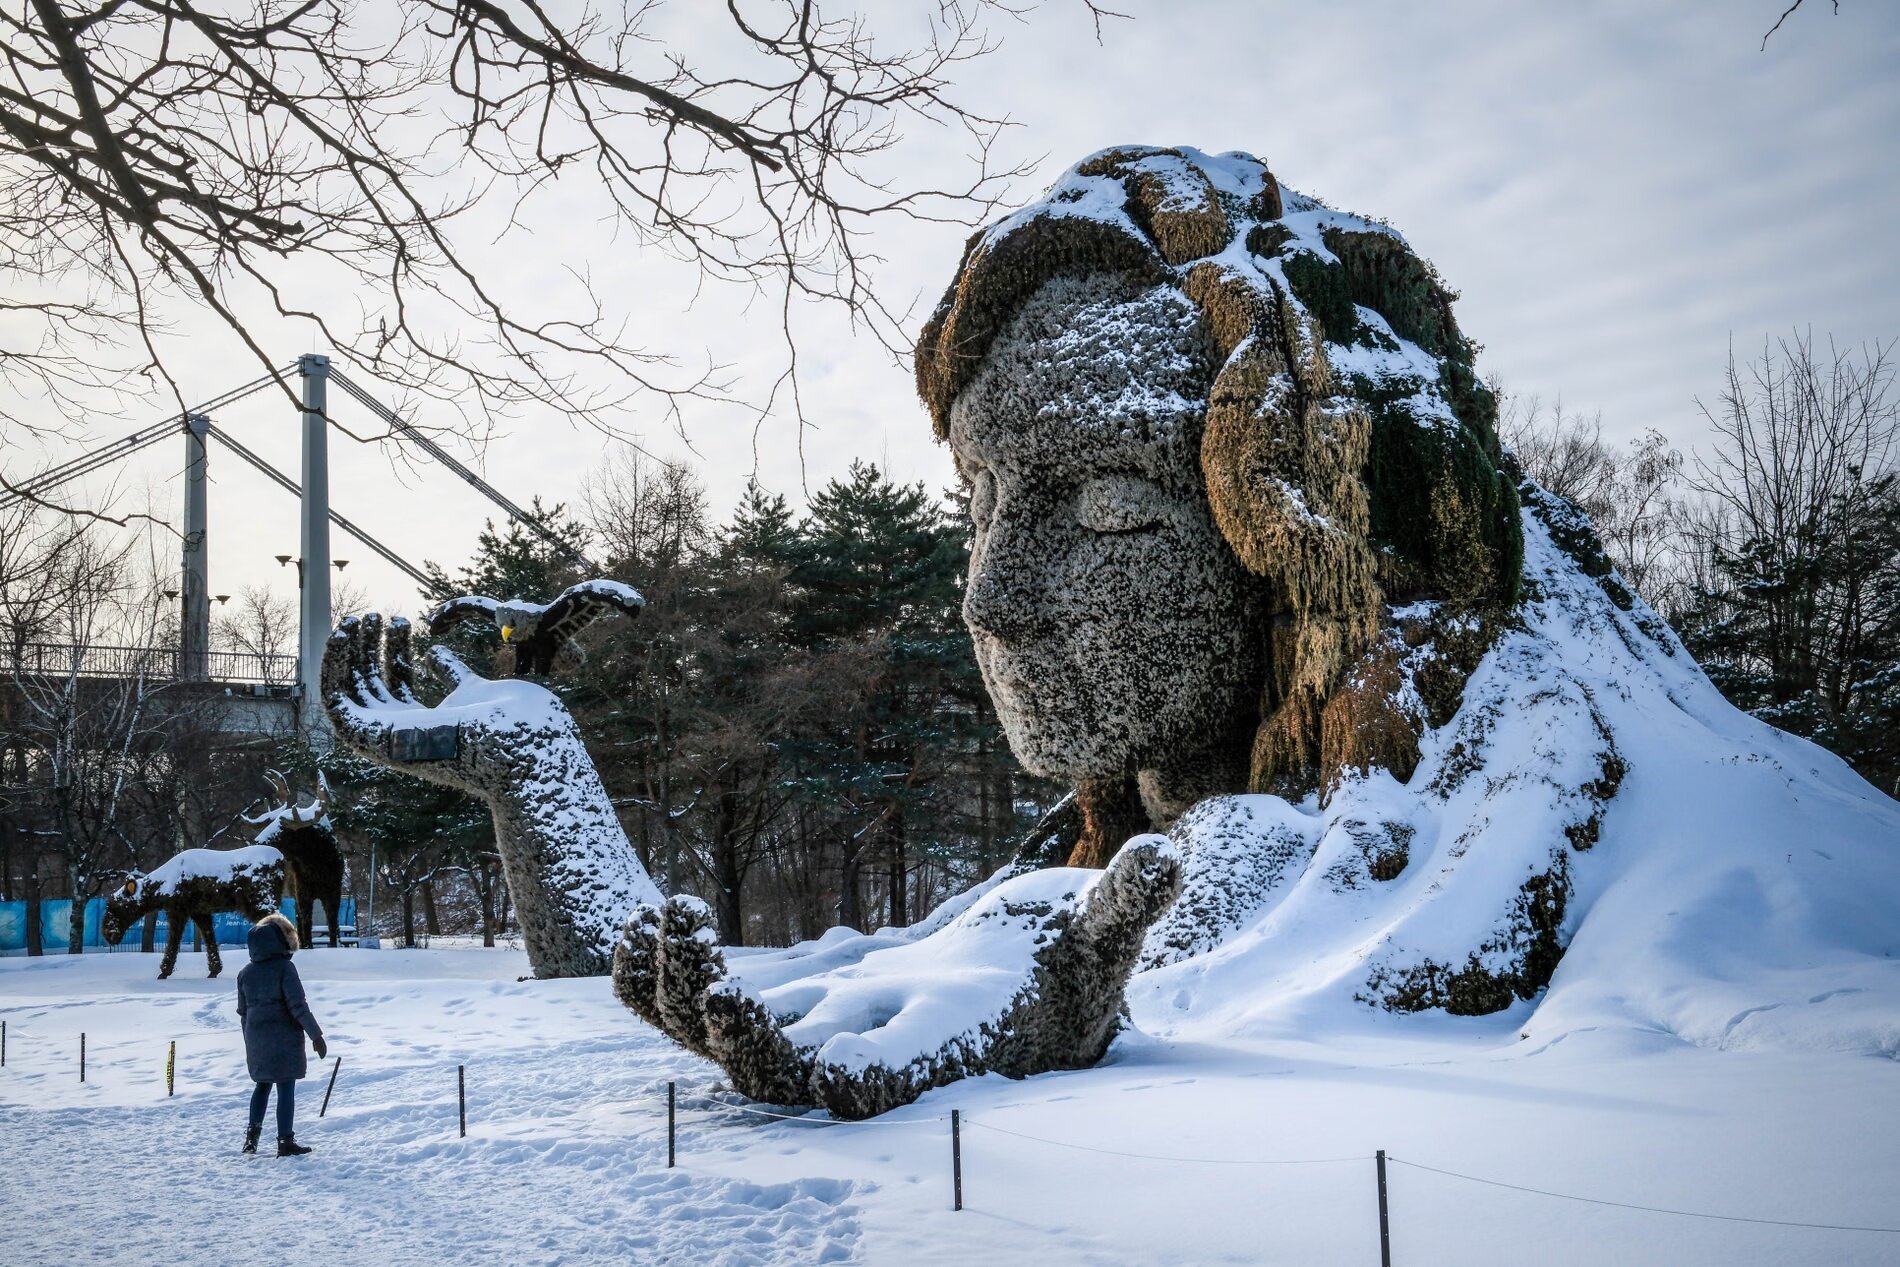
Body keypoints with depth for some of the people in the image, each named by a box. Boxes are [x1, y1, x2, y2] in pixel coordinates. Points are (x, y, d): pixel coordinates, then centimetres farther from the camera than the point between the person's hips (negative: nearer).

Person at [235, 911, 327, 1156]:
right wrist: (316, 1035, -12)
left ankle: (252, 1136, 19)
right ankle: (286, 1141, 1)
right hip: (284, 1040, -6)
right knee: (286, 1089, 0)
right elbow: (298, 1006, -17)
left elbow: (243, 1012, 12)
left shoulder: (246, 973, 5)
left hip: (257, 1042, 6)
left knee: (262, 1085, 21)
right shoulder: (284, 967, -13)